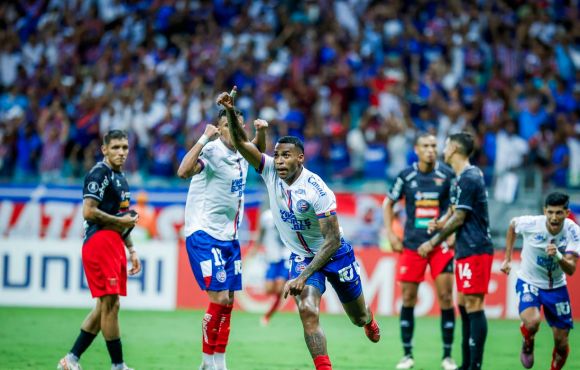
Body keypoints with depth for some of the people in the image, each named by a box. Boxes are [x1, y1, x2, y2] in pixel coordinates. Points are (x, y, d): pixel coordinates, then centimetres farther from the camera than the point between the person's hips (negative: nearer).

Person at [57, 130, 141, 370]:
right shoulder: (100, 174, -9)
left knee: (104, 307, 10)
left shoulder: (119, 177, 21)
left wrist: (131, 249, 24)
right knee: (111, 304, -8)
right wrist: (121, 221, -11)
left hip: (114, 244, 10)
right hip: (100, 243, -10)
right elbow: (89, 212, -19)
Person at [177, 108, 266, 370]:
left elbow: (259, 150, 31)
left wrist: (261, 131, 10)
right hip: (203, 234, -8)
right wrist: (204, 139, -35)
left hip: (230, 237, 8)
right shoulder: (212, 151, -16)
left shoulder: (241, 152, 7)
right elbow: (184, 172, -35)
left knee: (228, 302, 7)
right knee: (219, 297, -13)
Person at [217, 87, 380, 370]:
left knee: (358, 317, 17)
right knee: (307, 311, -22)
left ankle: (368, 319, 56)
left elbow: (332, 240, -29)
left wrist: (303, 277, -34)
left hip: (334, 254, -3)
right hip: (301, 256, 3)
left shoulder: (316, 190, -29)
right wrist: (230, 112, -41)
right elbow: (241, 143, -21)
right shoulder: (270, 171, -15)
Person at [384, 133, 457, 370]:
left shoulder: (447, 175, -3)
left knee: (446, 297, -5)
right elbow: (389, 203, 14)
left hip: (440, 244, -1)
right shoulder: (406, 176, 1)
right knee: (408, 299, 2)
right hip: (412, 244, 1)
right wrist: (390, 234, 7)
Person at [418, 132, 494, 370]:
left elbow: (459, 218, -14)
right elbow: (455, 211, 25)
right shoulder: (464, 176, 16)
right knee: (463, 304, 12)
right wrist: (441, 223, 4)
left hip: (475, 250, -10)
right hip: (466, 250, 10)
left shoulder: (468, 179, -15)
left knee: (473, 306, -10)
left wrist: (433, 242, -6)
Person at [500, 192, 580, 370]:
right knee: (532, 321, -31)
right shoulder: (530, 224, -22)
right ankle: (527, 345, 4)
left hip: (557, 287, 2)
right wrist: (507, 259, 7)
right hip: (529, 282, -2)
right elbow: (513, 225, 3)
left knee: (561, 343, 4)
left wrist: (558, 256, -47)